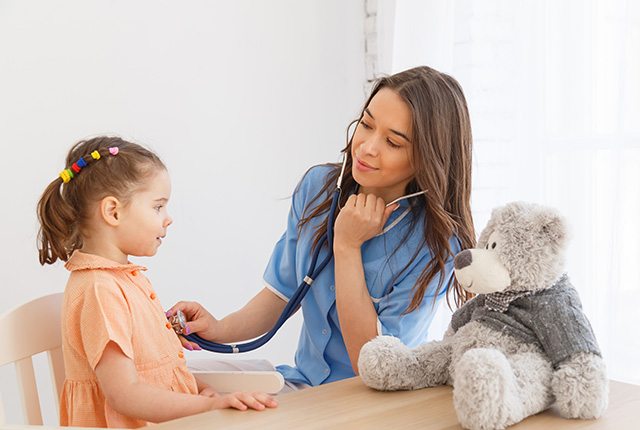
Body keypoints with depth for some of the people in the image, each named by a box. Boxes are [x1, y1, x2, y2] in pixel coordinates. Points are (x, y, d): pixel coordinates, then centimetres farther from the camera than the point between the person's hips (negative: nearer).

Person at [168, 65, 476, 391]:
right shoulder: (319, 185, -4)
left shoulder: (435, 243, -20)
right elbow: (281, 292, 5)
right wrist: (222, 329, -14)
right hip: (303, 381, 5)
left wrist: (347, 247, -24)